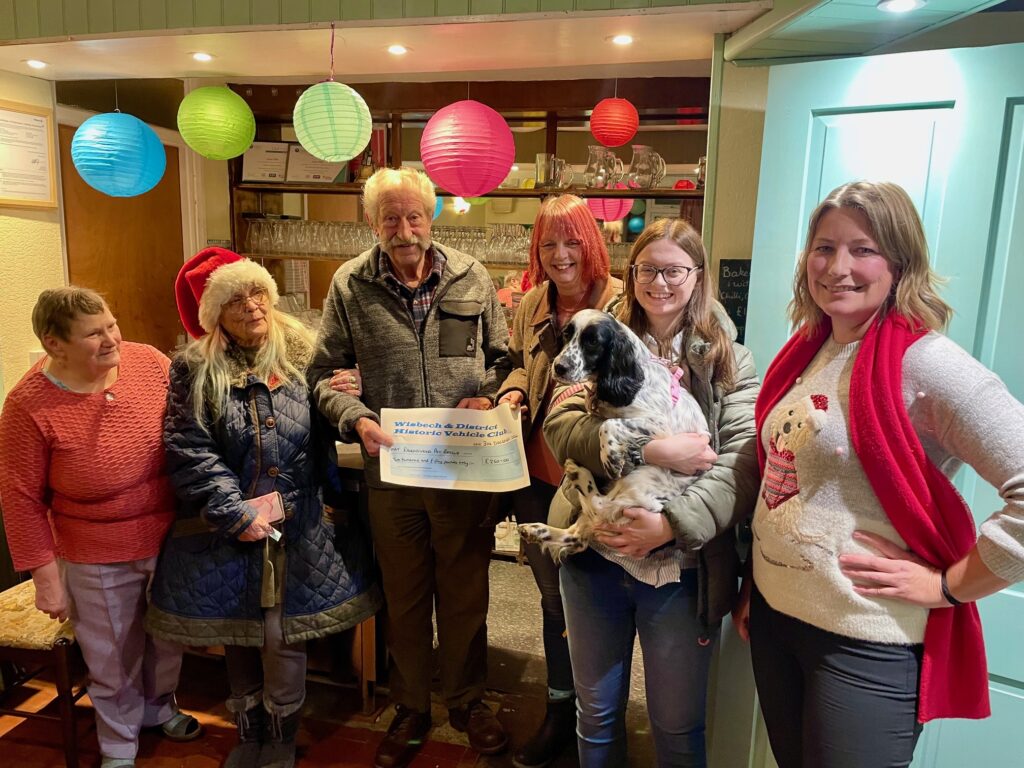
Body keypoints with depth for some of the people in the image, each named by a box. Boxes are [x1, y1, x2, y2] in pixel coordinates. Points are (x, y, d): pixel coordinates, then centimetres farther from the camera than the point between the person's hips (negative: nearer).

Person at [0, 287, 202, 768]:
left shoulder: (149, 362, -12)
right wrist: (45, 574, -7)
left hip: (172, 539, 3)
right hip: (98, 561, -3)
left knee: (168, 637, 24)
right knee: (114, 659, 16)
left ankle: (159, 706, 54)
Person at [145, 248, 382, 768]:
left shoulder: (301, 356, -1)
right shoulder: (195, 370, -4)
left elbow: (322, 437, 3)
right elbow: (189, 452, -11)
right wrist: (237, 514, -17)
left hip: (297, 529, 0)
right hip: (227, 530, 0)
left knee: (284, 636, 8)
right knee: (237, 632, 16)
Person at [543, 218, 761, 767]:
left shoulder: (729, 362, -1)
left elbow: (744, 465, -12)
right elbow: (560, 427, -12)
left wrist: (671, 524, -25)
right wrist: (650, 450, -25)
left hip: (684, 569, -1)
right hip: (594, 557, 2)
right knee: (597, 715, 21)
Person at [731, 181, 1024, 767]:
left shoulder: (924, 362, -19)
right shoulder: (806, 351, 4)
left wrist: (948, 585, -18)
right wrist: (756, 584, 13)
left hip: (864, 643, -6)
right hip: (772, 615, 7)